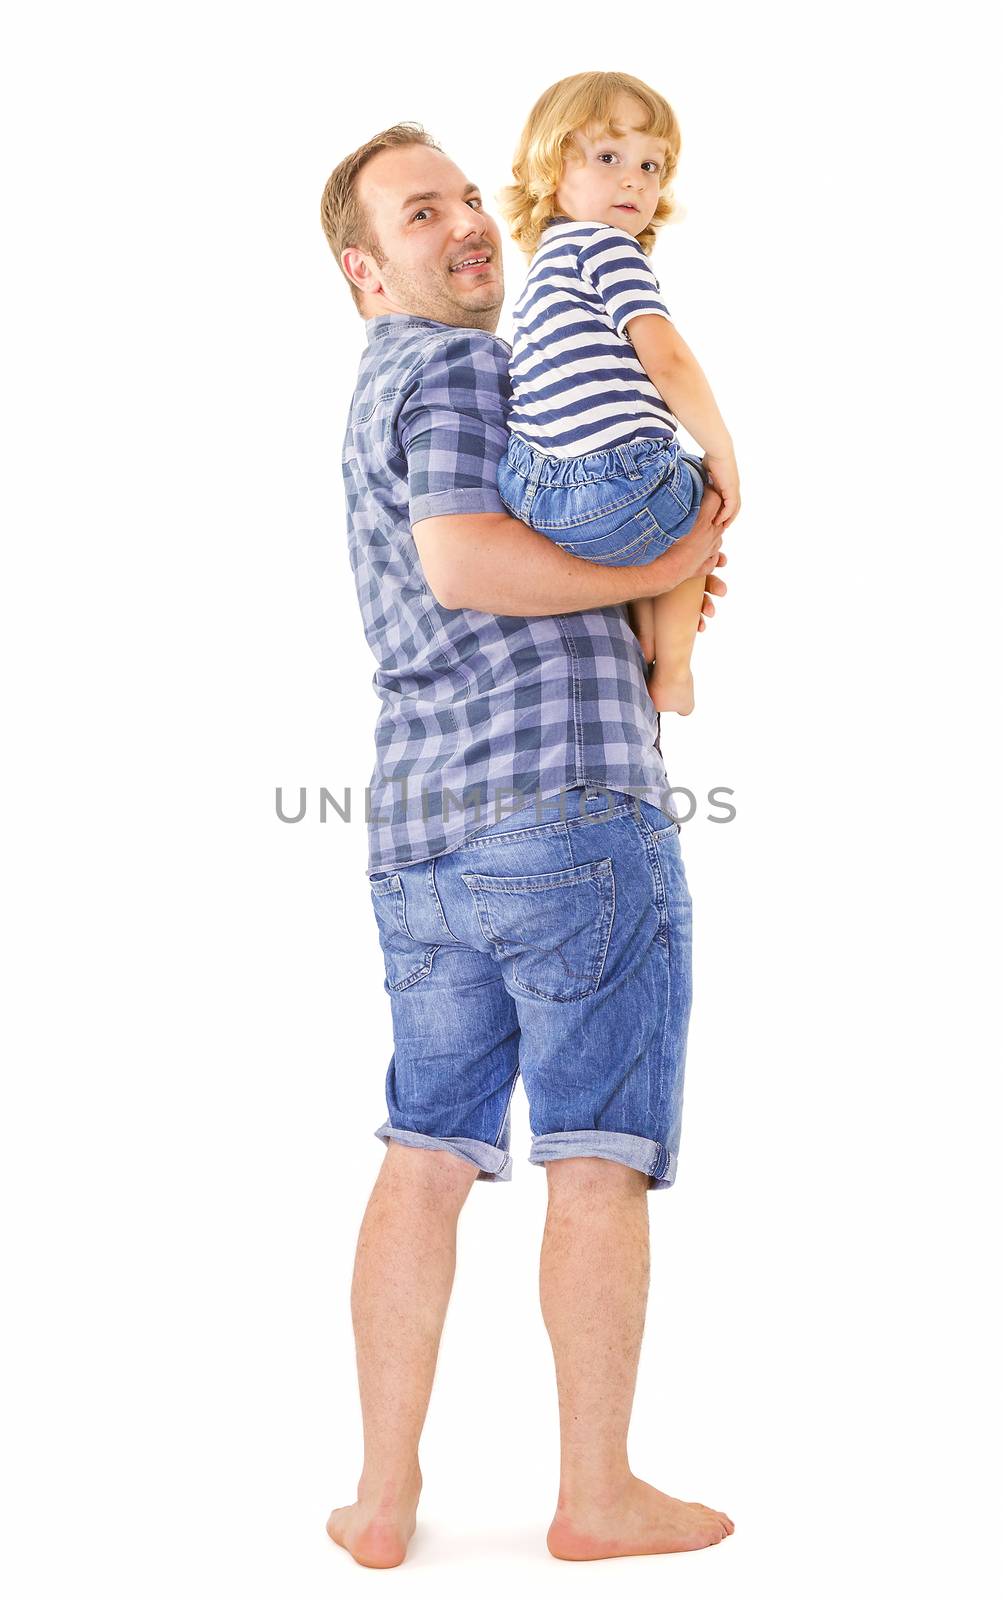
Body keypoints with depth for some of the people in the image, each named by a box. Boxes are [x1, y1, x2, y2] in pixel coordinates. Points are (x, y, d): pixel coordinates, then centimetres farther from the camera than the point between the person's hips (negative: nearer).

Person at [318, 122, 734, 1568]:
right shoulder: (458, 367, -4)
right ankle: (598, 1496, 8)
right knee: (599, 1161, 0)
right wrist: (655, 570, -10)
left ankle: (383, 1497, 13)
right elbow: (466, 563, -21)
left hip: (422, 827, 9)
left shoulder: (384, 394, 26)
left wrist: (653, 579, 12)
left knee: (426, 1158, 9)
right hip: (572, 800, -8)